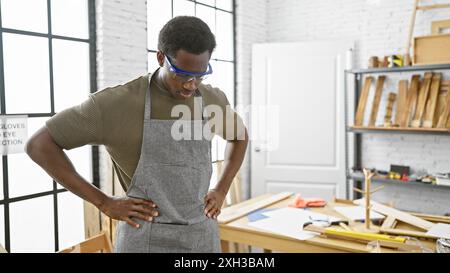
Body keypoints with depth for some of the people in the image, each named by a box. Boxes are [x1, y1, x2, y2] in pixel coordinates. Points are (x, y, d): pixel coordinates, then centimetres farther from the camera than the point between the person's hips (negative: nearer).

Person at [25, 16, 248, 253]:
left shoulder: (212, 100, 2)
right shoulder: (117, 102, -12)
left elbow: (239, 135, 23)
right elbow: (39, 144, -8)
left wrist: (221, 191, 9)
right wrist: (104, 203, -11)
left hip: (202, 239, 5)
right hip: (145, 243, -4)